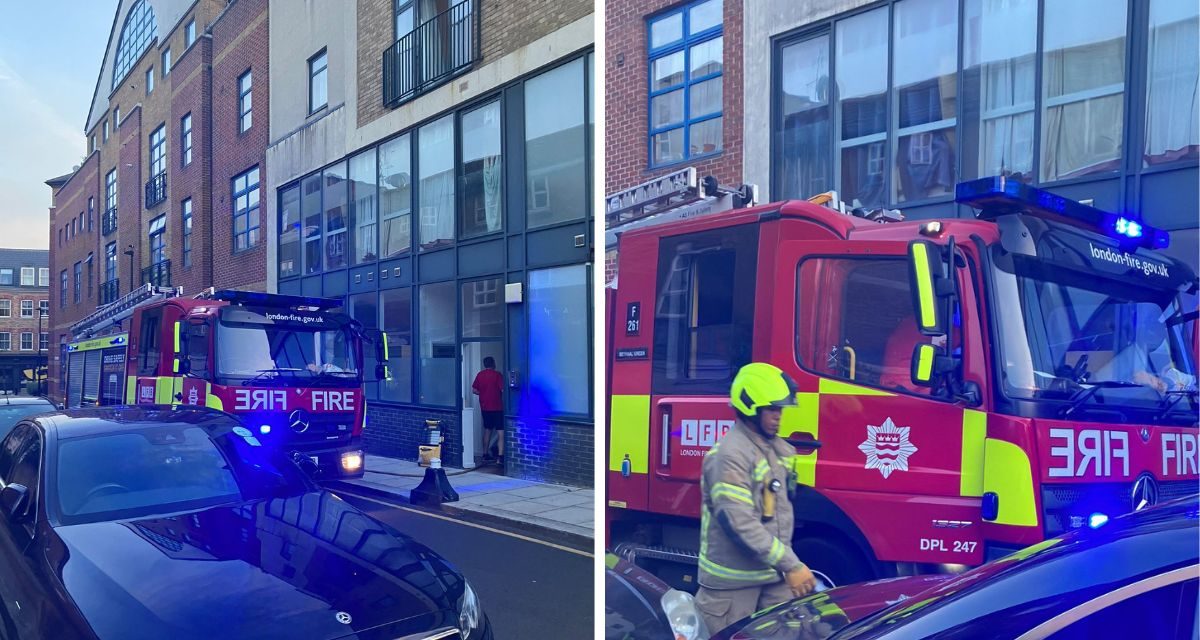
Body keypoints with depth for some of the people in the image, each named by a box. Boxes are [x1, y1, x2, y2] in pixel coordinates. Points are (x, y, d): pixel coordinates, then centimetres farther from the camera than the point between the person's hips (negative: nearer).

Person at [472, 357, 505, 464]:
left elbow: (474, 390, 9)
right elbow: (503, 390, -16)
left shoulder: (480, 375, 5)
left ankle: (486, 454, 26)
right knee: (501, 432, -7)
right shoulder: (497, 374, -11)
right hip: (497, 407, -6)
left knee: (487, 430, 21)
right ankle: (500, 457, -19)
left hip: (484, 407, 6)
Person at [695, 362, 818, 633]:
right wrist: (791, 565, -23)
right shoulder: (730, 454, -20)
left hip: (773, 576, 8)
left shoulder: (777, 448, 9)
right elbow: (741, 523, -25)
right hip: (733, 581, -8)